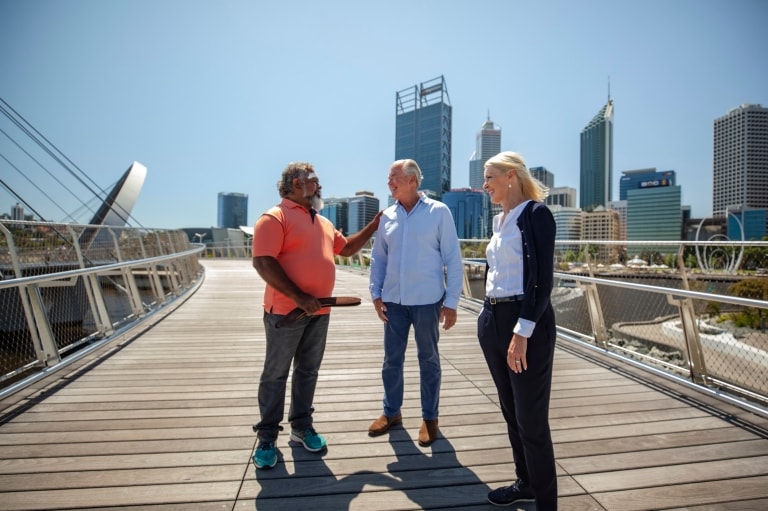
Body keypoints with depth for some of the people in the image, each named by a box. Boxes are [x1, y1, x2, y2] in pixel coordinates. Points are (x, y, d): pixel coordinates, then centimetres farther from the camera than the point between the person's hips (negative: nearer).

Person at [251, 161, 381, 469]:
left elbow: (346, 248, 26)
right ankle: (267, 438, 18)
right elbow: (263, 262, -18)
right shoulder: (275, 217, -10)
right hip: (286, 310, -7)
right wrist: (298, 297, -22)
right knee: (276, 373, 4)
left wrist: (374, 226, 18)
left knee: (308, 370, 15)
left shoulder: (323, 222, 16)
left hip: (319, 311, 7)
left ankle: (301, 427, 29)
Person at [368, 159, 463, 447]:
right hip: (394, 300, 4)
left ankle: (429, 417, 27)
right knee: (392, 359, 13)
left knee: (428, 360, 10)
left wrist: (451, 301, -8)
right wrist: (376, 294, 2)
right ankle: (391, 412, 31)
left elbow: (452, 258, -6)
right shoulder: (387, 216, 5)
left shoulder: (438, 212, -6)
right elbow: (378, 257, 10)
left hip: (427, 300, -4)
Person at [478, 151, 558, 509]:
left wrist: (522, 332, -23)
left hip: (525, 321, -8)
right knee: (510, 411, 19)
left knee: (531, 419, 3)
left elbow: (542, 279, -18)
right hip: (493, 320, 9)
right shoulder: (501, 220, 14)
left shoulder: (535, 213, -11)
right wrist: (487, 316, 17)